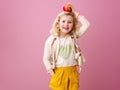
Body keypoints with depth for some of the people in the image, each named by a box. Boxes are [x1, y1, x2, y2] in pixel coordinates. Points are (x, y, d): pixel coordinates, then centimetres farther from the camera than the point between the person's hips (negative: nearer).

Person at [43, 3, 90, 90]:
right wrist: (52, 73, -8)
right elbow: (46, 59, -1)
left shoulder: (74, 36, -1)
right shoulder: (51, 40, -7)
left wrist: (75, 14, -9)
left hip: (73, 72, 2)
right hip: (58, 73, -2)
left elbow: (87, 25, -12)